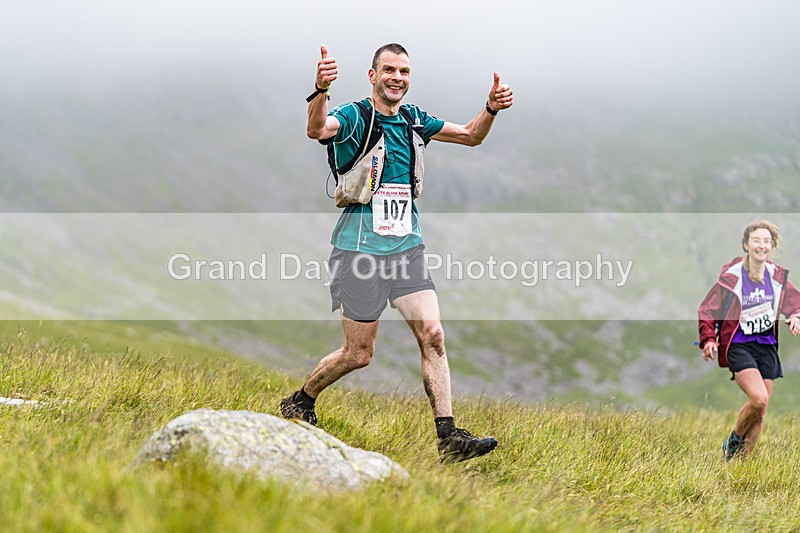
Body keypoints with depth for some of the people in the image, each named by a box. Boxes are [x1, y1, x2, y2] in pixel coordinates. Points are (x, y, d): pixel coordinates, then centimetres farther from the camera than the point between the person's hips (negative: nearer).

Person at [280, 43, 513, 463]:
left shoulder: (412, 118, 11)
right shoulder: (353, 117, -9)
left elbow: (470, 136, 18)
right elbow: (318, 130, -31)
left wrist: (491, 109, -3)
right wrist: (320, 90, -52)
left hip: (408, 249, 5)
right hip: (360, 250, -5)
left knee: (433, 336, -7)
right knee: (359, 354, 1)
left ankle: (449, 438, -7)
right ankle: (298, 403, 26)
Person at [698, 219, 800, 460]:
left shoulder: (777, 276, 4)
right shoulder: (732, 276, -10)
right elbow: (707, 309, -2)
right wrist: (708, 339, -15)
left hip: (767, 347, 5)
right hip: (739, 346, -5)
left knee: (761, 411, 4)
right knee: (758, 398, -24)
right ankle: (733, 441, 3)